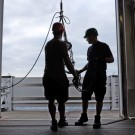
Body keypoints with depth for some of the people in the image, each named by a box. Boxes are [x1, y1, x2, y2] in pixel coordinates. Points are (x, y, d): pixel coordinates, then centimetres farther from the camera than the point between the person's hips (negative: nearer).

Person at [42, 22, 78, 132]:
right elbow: (67, 62, -14)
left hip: (48, 76, 5)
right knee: (61, 100, 10)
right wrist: (75, 75, -7)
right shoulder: (62, 44, -9)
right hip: (59, 76, -5)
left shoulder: (48, 44, 11)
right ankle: (62, 121, 25)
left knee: (51, 100, 11)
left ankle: (54, 122, 7)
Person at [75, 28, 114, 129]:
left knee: (99, 98, -2)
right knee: (85, 97, 4)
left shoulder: (103, 46, 0)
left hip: (100, 76, -6)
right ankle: (84, 117, 17)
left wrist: (103, 59, -22)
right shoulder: (90, 49, 19)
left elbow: (112, 59, -3)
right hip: (89, 75, 6)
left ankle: (97, 119, 7)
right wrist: (80, 71, 17)